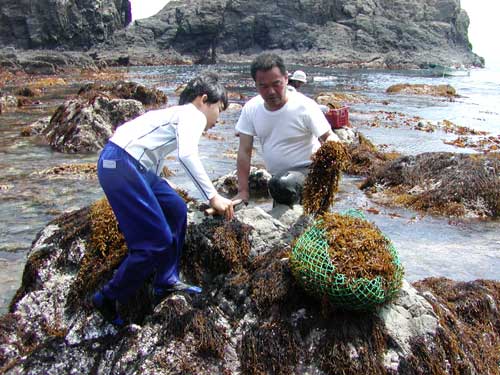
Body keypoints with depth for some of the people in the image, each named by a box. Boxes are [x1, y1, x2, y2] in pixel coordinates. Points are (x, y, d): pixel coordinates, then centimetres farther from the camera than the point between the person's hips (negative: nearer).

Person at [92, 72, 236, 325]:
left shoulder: (178, 114, 28)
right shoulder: (193, 114, -1)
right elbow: (187, 154, -21)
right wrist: (213, 196, -21)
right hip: (120, 164, -10)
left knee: (176, 210, 16)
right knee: (157, 242, -8)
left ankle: (166, 283, 23)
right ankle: (108, 299, 9)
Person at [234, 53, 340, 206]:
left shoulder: (305, 106, -18)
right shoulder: (251, 108, -7)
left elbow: (329, 136, -17)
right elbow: (244, 151, -5)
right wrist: (243, 191, -8)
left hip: (306, 170, -5)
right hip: (278, 175, 6)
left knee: (281, 184, -35)